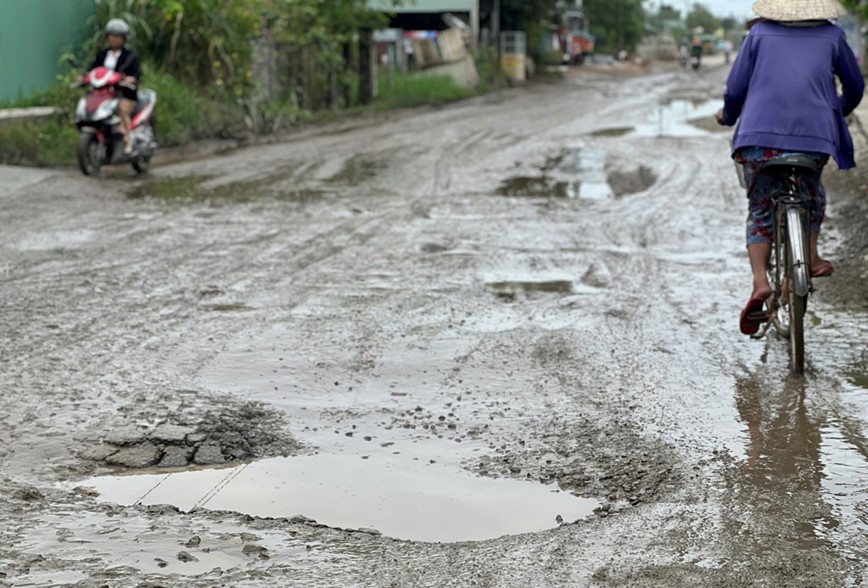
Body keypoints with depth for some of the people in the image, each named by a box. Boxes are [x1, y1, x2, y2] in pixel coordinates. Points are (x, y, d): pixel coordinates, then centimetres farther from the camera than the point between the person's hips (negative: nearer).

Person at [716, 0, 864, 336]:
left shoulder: (760, 33, 11)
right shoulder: (831, 35, 13)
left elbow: (736, 87, 8)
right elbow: (855, 86, 24)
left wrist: (728, 117, 29)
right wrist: (840, 112, 45)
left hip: (760, 135, 0)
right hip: (815, 135, 1)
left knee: (760, 210, 13)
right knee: (812, 192, 32)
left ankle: (760, 282, -4)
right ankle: (811, 257, 26)